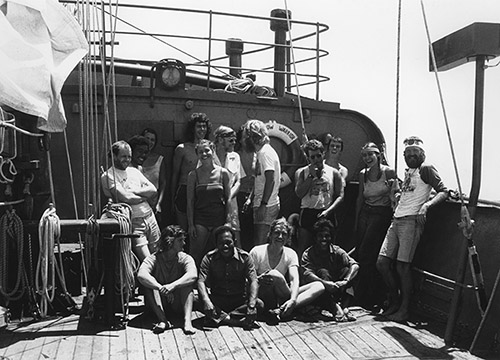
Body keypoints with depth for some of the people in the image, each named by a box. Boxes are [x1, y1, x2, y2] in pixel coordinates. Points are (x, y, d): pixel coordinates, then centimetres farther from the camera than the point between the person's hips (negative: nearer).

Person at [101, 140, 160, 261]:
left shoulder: (134, 171, 14)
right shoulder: (108, 176, -5)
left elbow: (153, 190, 7)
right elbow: (126, 198, -15)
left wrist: (135, 191, -7)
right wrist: (144, 195, 0)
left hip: (150, 216, 6)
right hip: (133, 223, -6)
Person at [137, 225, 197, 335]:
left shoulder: (185, 259, -5)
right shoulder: (153, 258, -7)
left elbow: (193, 275, -27)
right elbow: (141, 275, -29)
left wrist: (172, 286, -43)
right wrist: (161, 288, -42)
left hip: (178, 304, 0)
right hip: (159, 305, 0)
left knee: (187, 283, -24)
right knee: (149, 285, -25)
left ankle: (187, 320, -37)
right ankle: (163, 320, -36)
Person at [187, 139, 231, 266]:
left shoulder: (223, 173, 2)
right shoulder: (194, 175, 0)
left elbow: (228, 199, 7)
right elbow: (190, 201, 2)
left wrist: (228, 221, 2)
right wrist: (191, 224, -3)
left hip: (219, 219, 1)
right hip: (200, 220, -1)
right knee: (195, 254, -6)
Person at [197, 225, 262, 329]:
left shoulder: (244, 257, -5)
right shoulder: (209, 258, -4)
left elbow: (253, 281, -15)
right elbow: (201, 281, -15)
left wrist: (251, 305, -32)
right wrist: (206, 301, -37)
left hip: (240, 301, 0)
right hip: (217, 301, 0)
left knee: (259, 304, -28)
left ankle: (219, 318, -26)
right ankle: (239, 320, -30)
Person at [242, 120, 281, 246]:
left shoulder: (265, 152, -14)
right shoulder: (261, 152, 18)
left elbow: (270, 180, -23)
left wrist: (263, 205, -25)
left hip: (267, 207, -10)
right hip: (263, 205, 10)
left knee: (261, 244, -9)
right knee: (259, 243, 13)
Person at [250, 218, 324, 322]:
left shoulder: (290, 254, 1)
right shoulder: (257, 253, -7)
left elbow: (294, 280, -14)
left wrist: (293, 300, -34)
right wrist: (259, 279, -34)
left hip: (281, 296, 4)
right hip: (262, 297, -4)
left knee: (319, 286, -14)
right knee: (274, 275, -34)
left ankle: (280, 310, -30)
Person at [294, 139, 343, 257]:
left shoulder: (333, 172, 6)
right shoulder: (301, 172, 7)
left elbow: (340, 195, 2)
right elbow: (299, 193, -6)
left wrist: (328, 210, -12)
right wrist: (311, 176, -9)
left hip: (326, 214, 0)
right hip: (307, 213, 0)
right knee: (301, 250, -1)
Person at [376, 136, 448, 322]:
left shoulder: (426, 169, -1)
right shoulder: (408, 171, 22)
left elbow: (443, 192, -9)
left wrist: (426, 205, -23)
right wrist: (398, 194, 14)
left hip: (411, 221, -8)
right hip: (396, 220, 8)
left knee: (402, 266, -8)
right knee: (382, 262, 3)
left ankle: (404, 310, 4)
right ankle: (394, 301, 20)